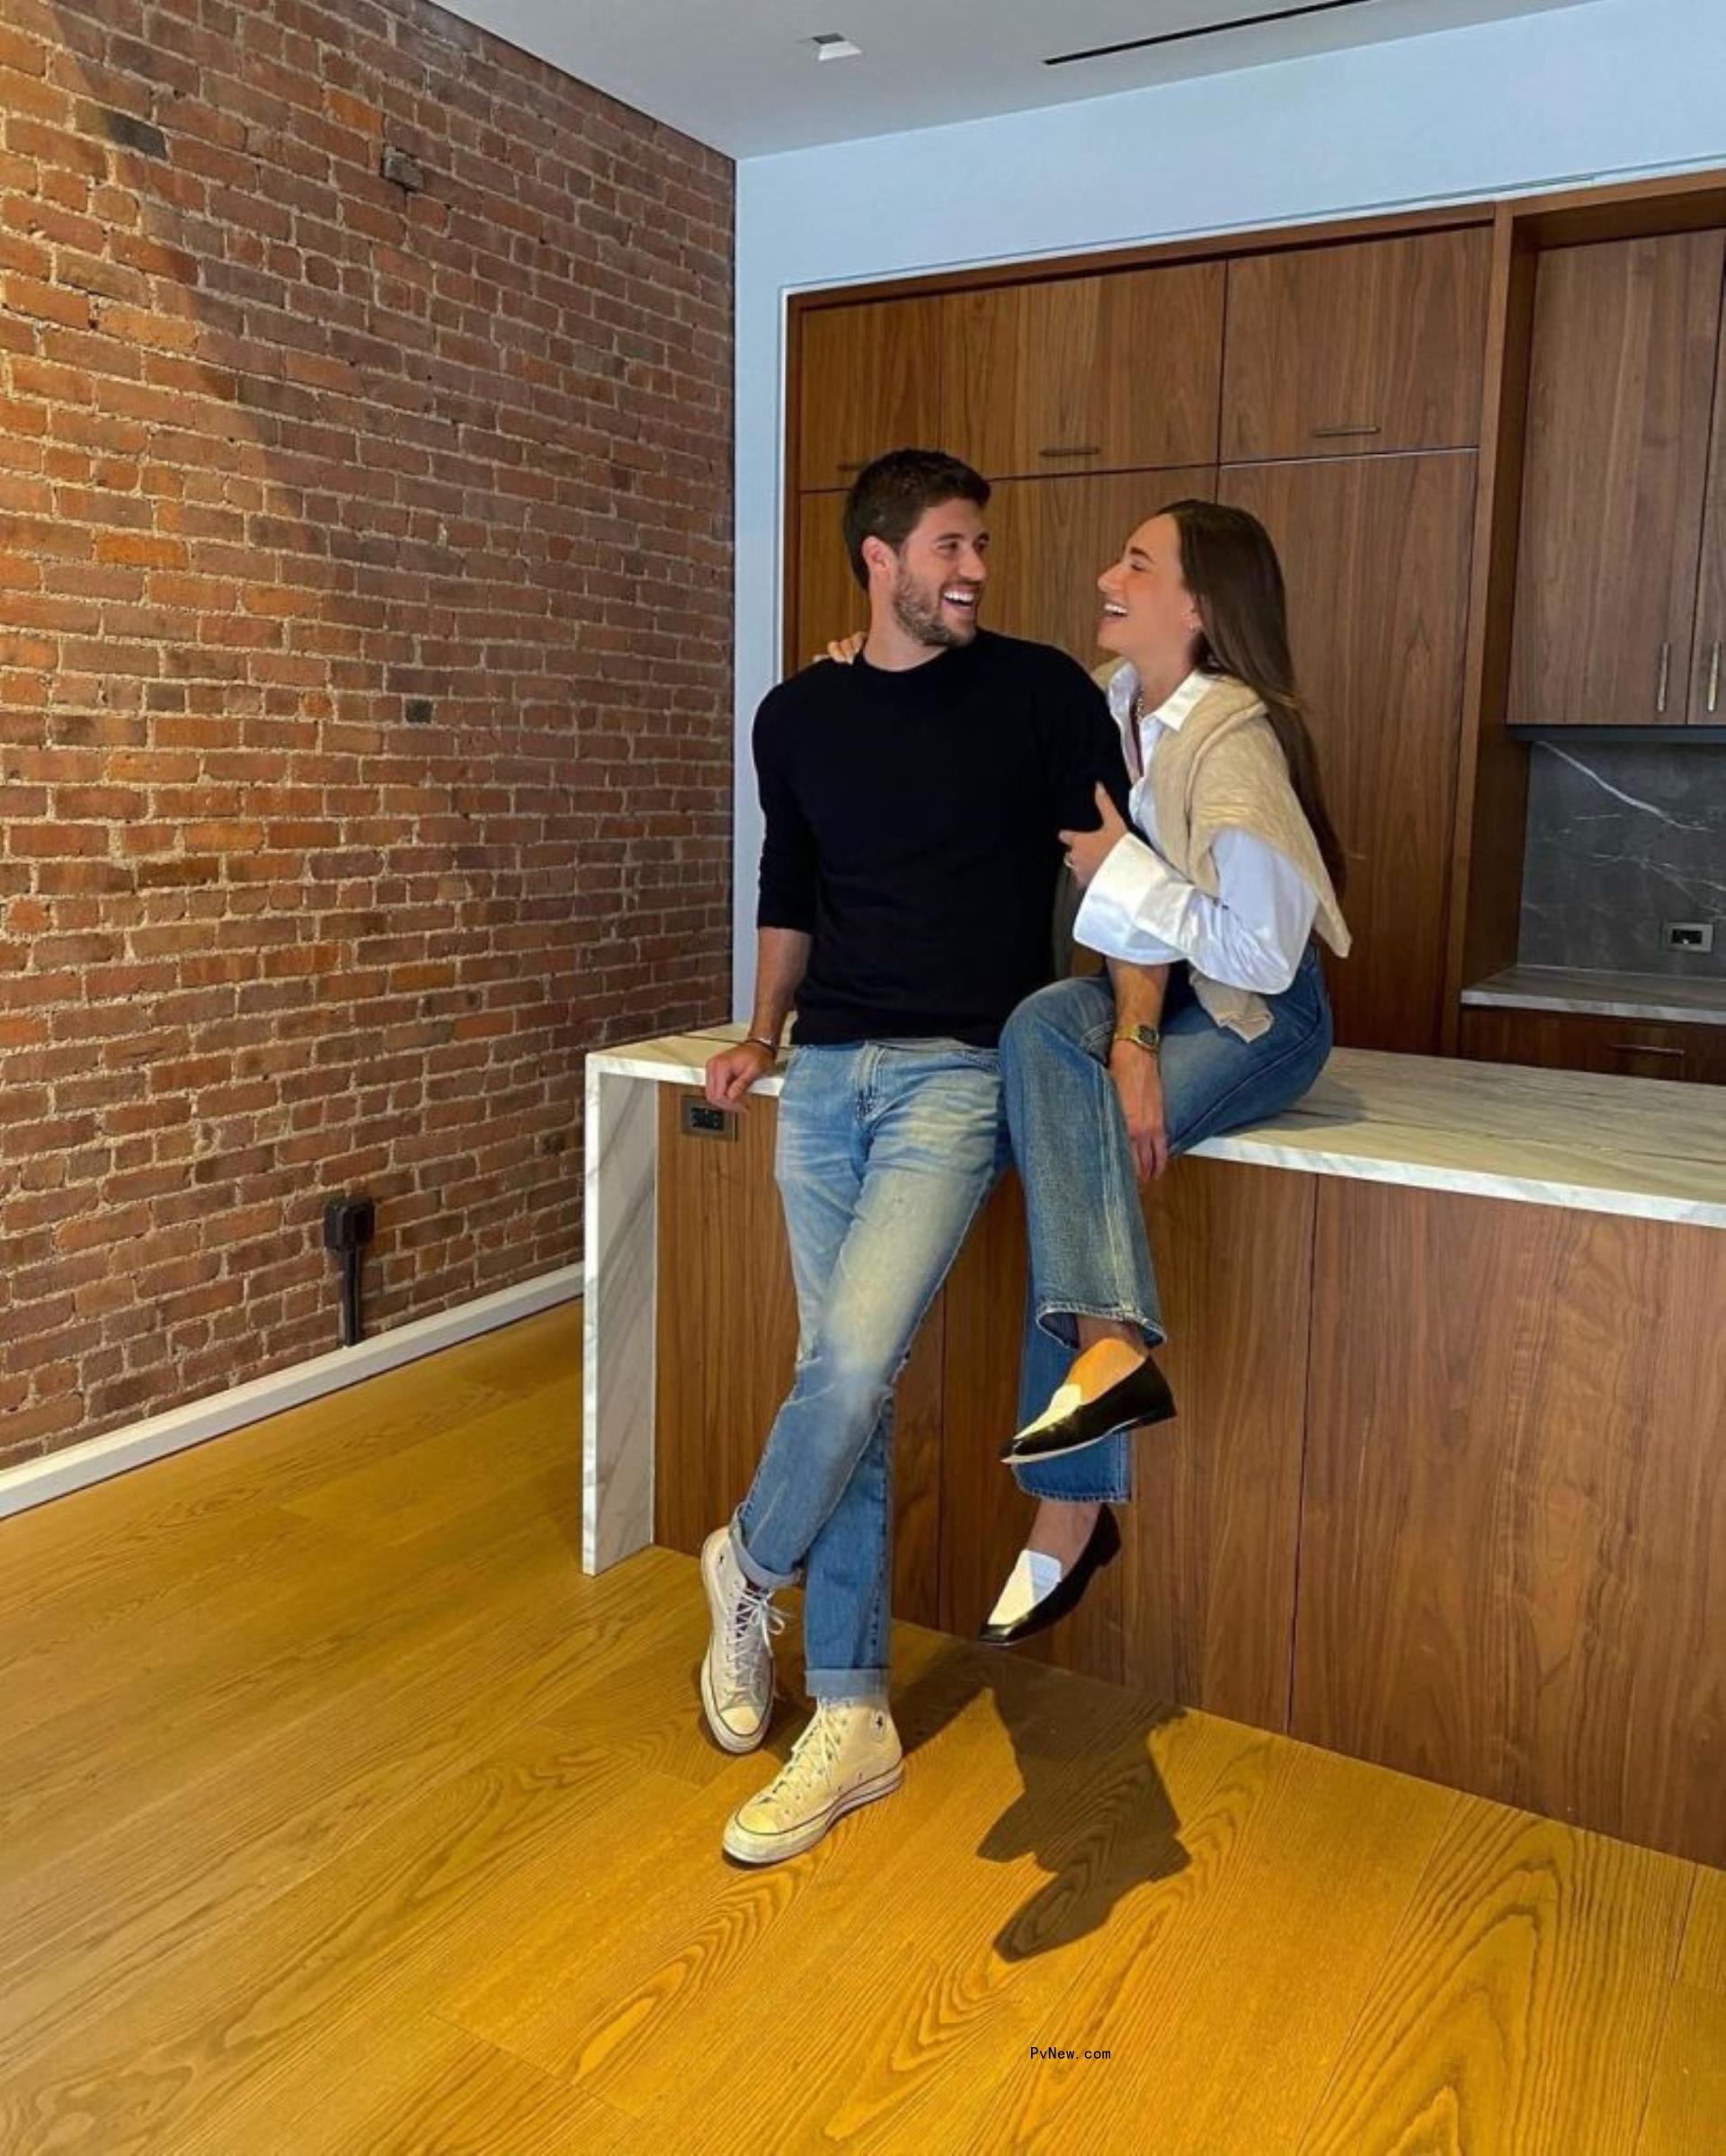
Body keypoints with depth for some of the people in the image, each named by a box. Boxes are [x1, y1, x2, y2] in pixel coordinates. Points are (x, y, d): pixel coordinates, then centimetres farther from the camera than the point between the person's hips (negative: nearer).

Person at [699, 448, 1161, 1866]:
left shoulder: (1040, 691, 0)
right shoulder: (797, 718, 11)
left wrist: (1134, 1044, -16)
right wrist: (763, 1033, 8)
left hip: (960, 1073, -4)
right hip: (826, 1074, 4)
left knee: (854, 1360, -19)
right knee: (847, 1380, 3)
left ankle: (750, 1566, 14)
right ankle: (853, 1723, 14)